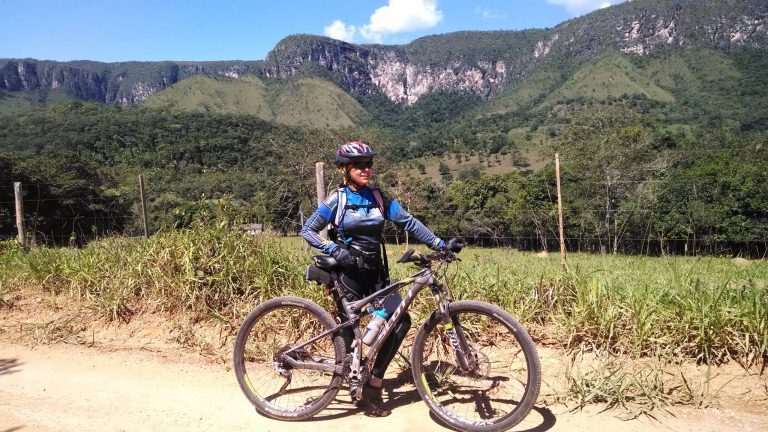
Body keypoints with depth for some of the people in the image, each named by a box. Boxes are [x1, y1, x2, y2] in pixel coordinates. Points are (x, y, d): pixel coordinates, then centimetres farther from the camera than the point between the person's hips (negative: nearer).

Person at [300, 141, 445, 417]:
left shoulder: (378, 198, 4)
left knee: (402, 320, -10)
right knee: (348, 330, 1)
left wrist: (439, 244, -8)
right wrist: (335, 250, -19)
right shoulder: (337, 200, -5)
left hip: (375, 272, 4)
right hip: (348, 272, -4)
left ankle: (374, 380, 2)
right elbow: (307, 231, -4)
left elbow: (409, 222, 2)